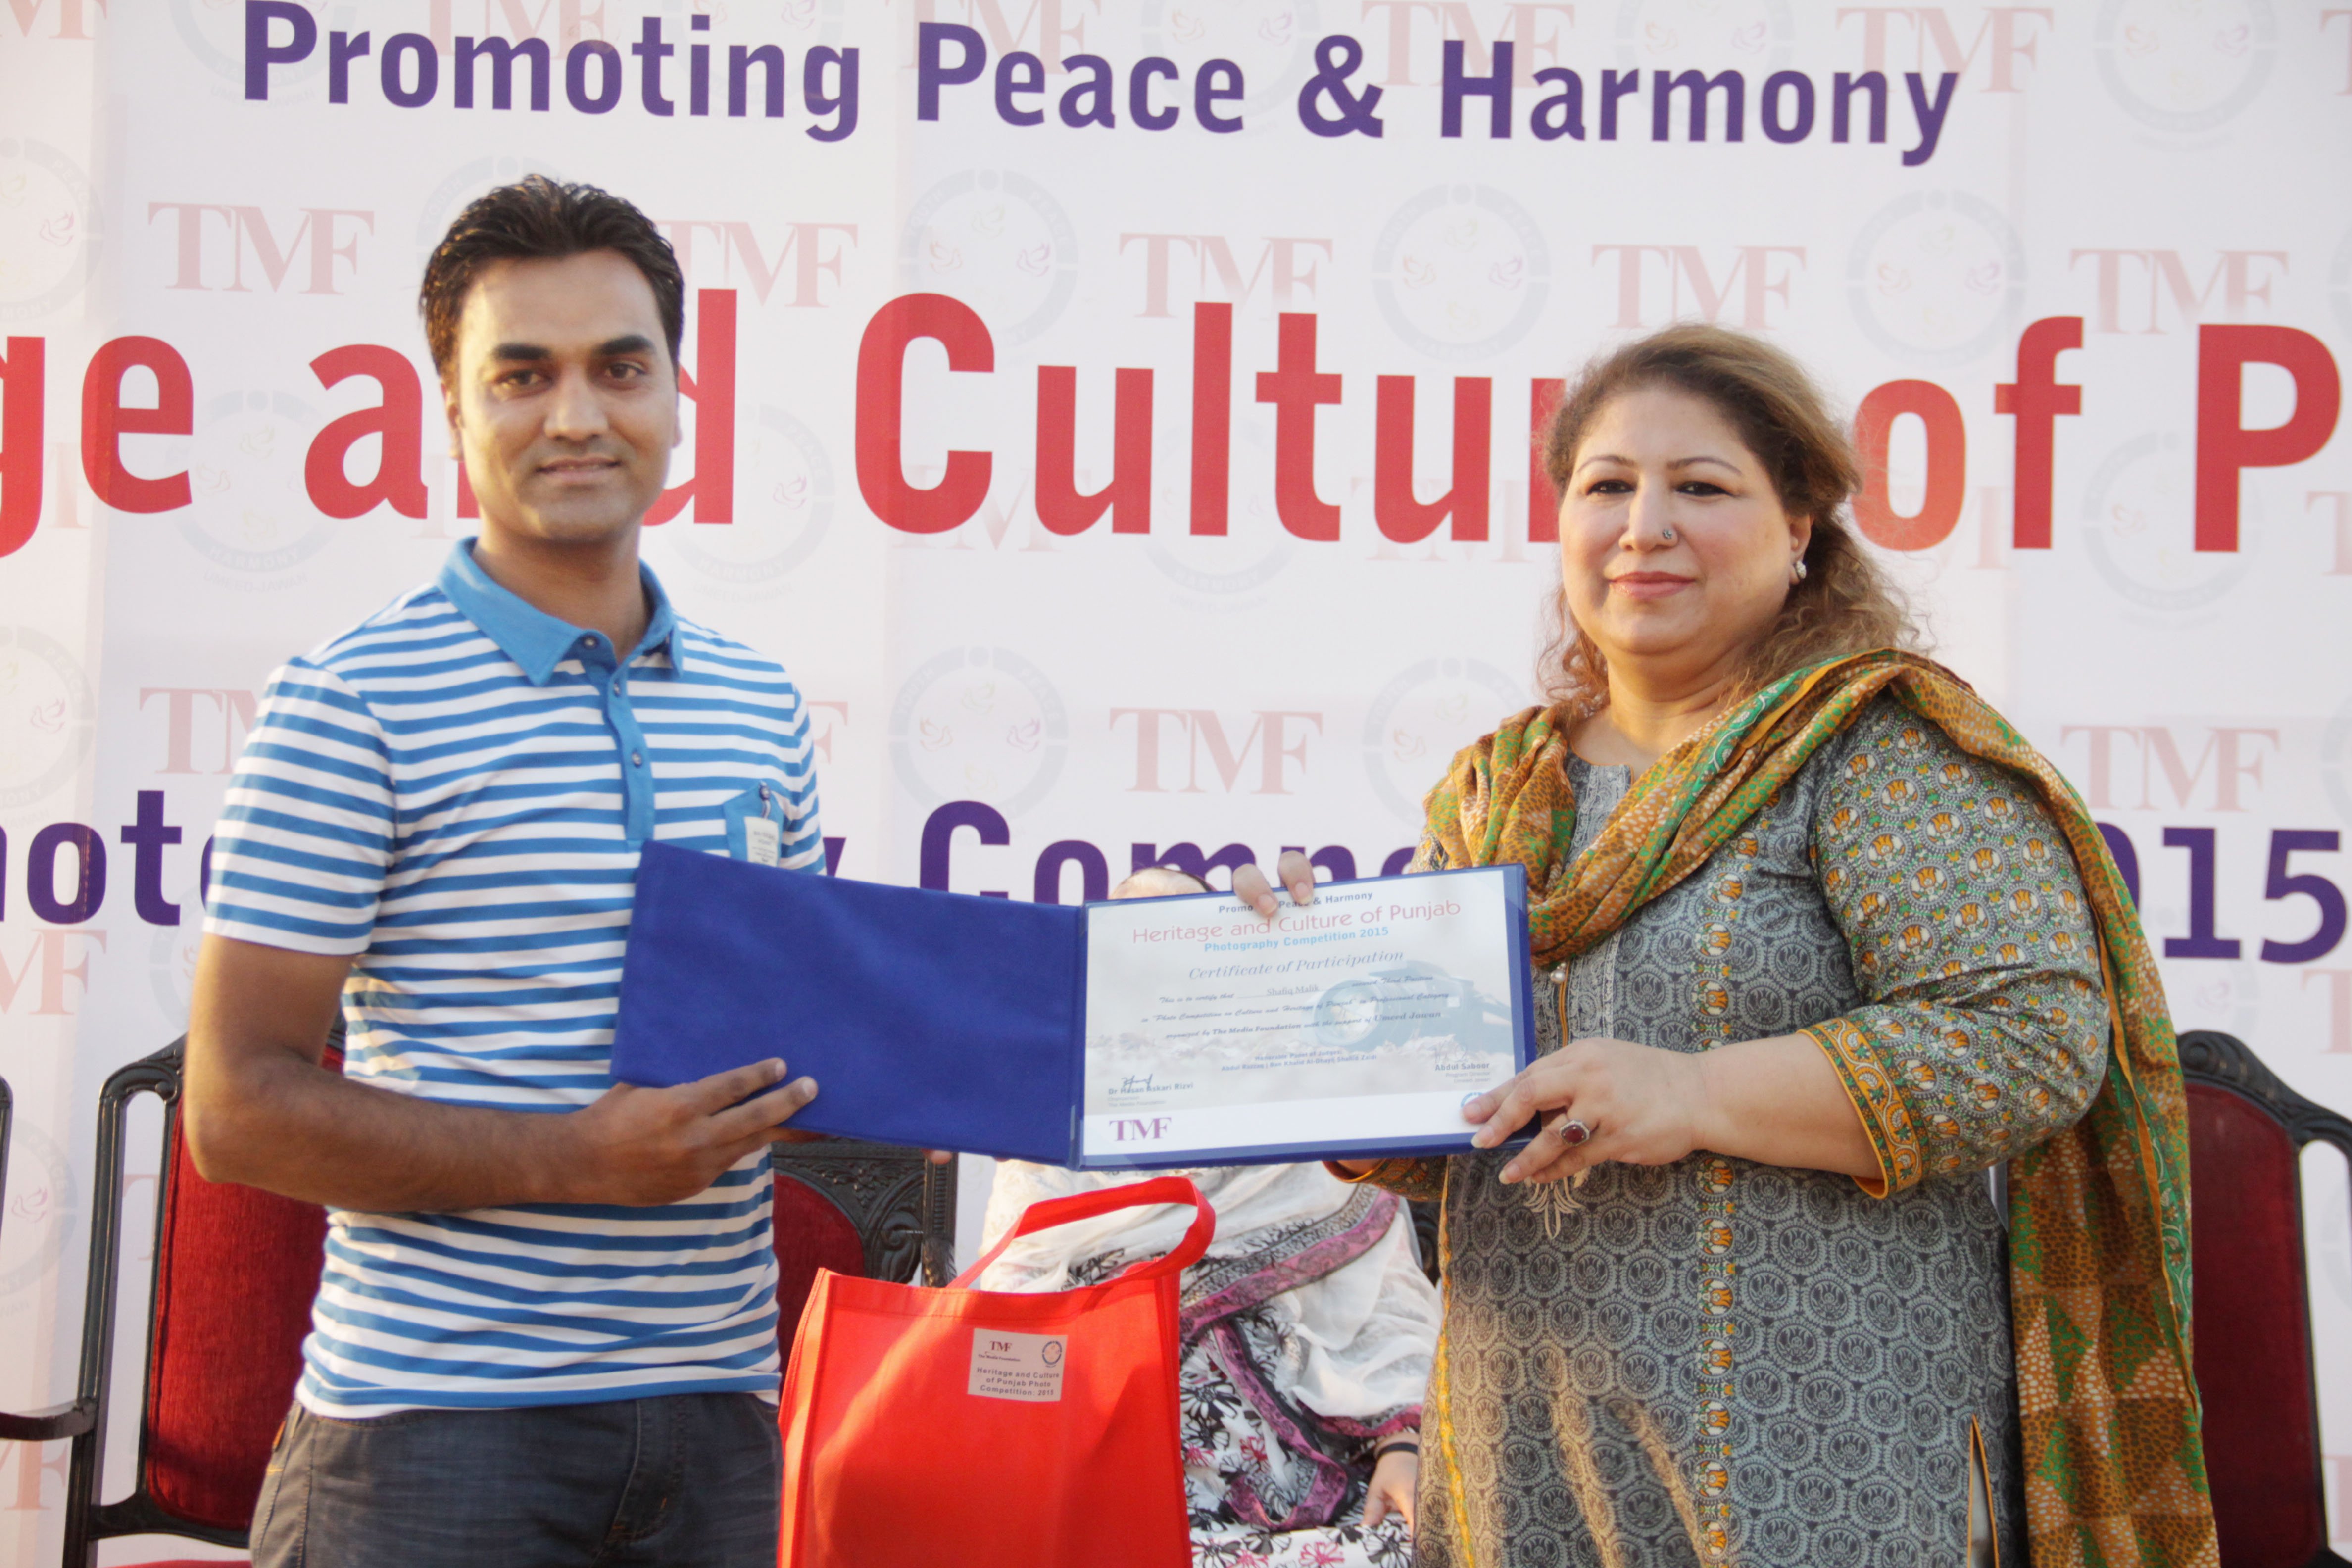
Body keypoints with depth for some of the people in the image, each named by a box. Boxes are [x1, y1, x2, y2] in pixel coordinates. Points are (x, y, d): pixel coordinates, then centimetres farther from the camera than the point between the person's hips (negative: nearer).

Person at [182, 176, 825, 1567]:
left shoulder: (761, 705, 11)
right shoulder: (354, 705, -7)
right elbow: (240, 1111, -10)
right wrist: (576, 1161, -18)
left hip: (716, 1404, 5)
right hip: (442, 1422, -5)